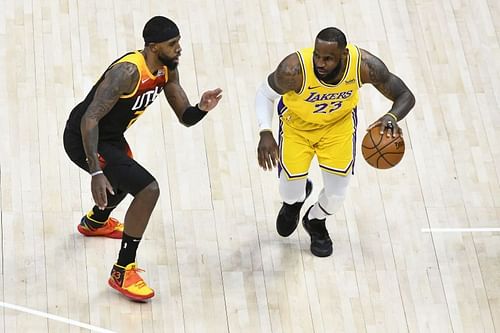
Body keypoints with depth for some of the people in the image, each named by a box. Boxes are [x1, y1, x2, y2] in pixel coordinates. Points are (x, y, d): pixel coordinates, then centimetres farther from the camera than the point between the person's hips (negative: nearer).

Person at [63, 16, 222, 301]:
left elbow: (185, 117, -1)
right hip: (84, 139, -10)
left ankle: (95, 222, 69)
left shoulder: (168, 70, -6)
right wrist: (96, 173, -44)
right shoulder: (128, 72, -32)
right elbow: (90, 119, -37)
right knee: (148, 189, -21)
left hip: (110, 136, 10)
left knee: (127, 180, 36)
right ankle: (122, 272, -10)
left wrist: (202, 108, -25)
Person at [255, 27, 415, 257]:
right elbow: (265, 94, -18)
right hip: (297, 124, -1)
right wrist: (265, 133, -34)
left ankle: (315, 222, 41)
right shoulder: (295, 69, -39)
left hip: (338, 123, 1)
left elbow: (405, 96, -22)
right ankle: (294, 200, 40)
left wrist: (392, 117, -45)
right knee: (291, 191, -2)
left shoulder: (364, 65, -34)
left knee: (336, 194, 3)